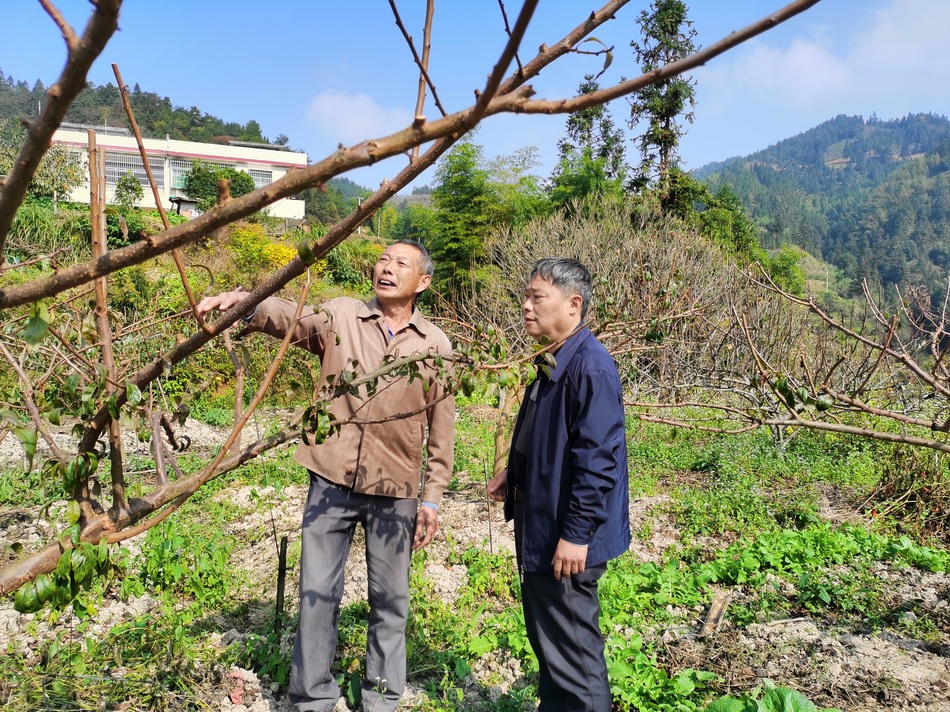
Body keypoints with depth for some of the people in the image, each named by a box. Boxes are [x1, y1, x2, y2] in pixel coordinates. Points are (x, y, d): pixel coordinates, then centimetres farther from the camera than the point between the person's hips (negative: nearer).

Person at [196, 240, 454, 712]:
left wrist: (432, 498, 3)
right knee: (317, 592, 9)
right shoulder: (340, 317, 0)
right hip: (331, 482, 0)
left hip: (394, 491, 0)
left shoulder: (435, 346, 0)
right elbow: (286, 316, -18)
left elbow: (440, 429, 3)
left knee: (389, 598, 12)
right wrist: (243, 301, -40)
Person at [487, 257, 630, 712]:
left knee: (572, 650, 5)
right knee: (546, 638, 24)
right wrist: (514, 472, 9)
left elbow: (597, 460, -26)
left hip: (566, 541, -10)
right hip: (539, 528, 10)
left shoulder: (590, 368, -22)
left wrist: (576, 535, -24)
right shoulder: (553, 361, 8)